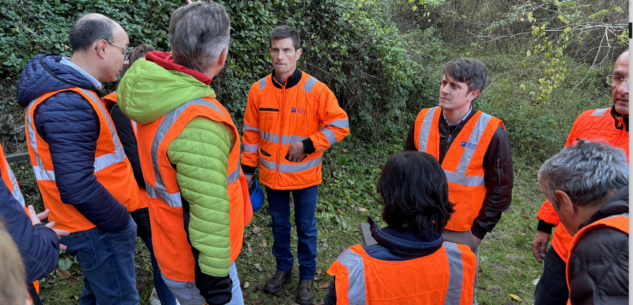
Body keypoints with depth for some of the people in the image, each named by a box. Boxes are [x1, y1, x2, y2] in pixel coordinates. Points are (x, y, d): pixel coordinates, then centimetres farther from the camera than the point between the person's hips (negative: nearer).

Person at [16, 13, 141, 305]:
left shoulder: (67, 88, 8)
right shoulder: (69, 105, -25)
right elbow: (76, 187, -30)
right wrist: (122, 221, -17)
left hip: (98, 220, 10)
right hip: (98, 230, -10)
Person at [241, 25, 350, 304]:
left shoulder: (316, 90, -14)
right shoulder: (259, 89, -5)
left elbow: (340, 125, -11)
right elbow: (251, 132, 3)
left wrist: (308, 145, -18)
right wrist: (248, 168, 5)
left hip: (305, 176, -2)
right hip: (271, 174, 3)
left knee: (306, 228, 13)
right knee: (279, 225, 19)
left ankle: (307, 277, 34)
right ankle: (283, 269, 41)